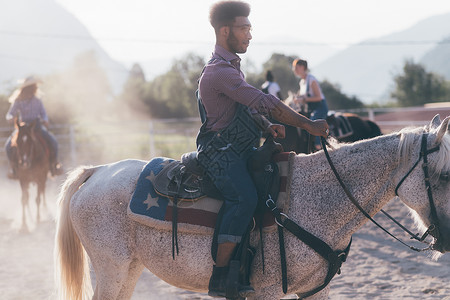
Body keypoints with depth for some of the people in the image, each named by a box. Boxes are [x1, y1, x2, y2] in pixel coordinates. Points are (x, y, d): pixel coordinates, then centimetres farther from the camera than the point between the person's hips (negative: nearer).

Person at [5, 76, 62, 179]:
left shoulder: (37, 101, 7)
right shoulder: (18, 102, 0)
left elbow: (43, 114, 9)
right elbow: (9, 115, 0)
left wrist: (45, 121, -13)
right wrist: (11, 118, -24)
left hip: (37, 126, 1)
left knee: (52, 141, -24)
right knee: (9, 145, -24)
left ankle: (54, 164, -6)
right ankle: (14, 168, -5)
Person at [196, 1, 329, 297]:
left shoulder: (230, 66, 16)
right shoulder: (221, 71, -18)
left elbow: (249, 106, 23)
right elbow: (265, 102, -24)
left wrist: (267, 125, 2)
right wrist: (309, 124, -21)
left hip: (239, 149, 11)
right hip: (220, 153, -11)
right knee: (245, 198, -31)